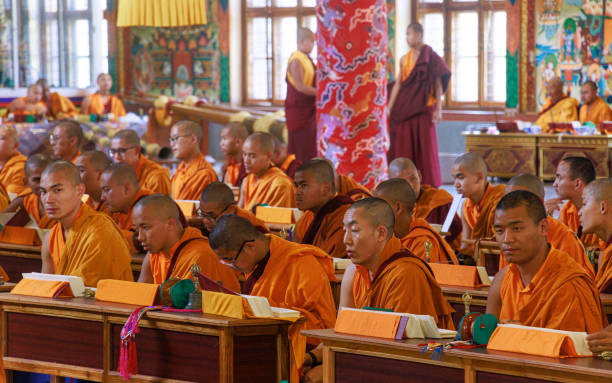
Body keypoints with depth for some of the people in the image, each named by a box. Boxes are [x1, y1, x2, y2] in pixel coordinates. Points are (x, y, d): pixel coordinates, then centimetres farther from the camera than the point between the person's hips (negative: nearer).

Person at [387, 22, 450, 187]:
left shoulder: (430, 57, -3)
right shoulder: (405, 59, 10)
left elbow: (438, 84, -5)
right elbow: (398, 84, 9)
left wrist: (438, 109, -12)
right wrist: (389, 108, 3)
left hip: (424, 109, -4)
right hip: (405, 109, 4)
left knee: (426, 147, -3)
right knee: (404, 147, 1)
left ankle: (429, 186, 4)